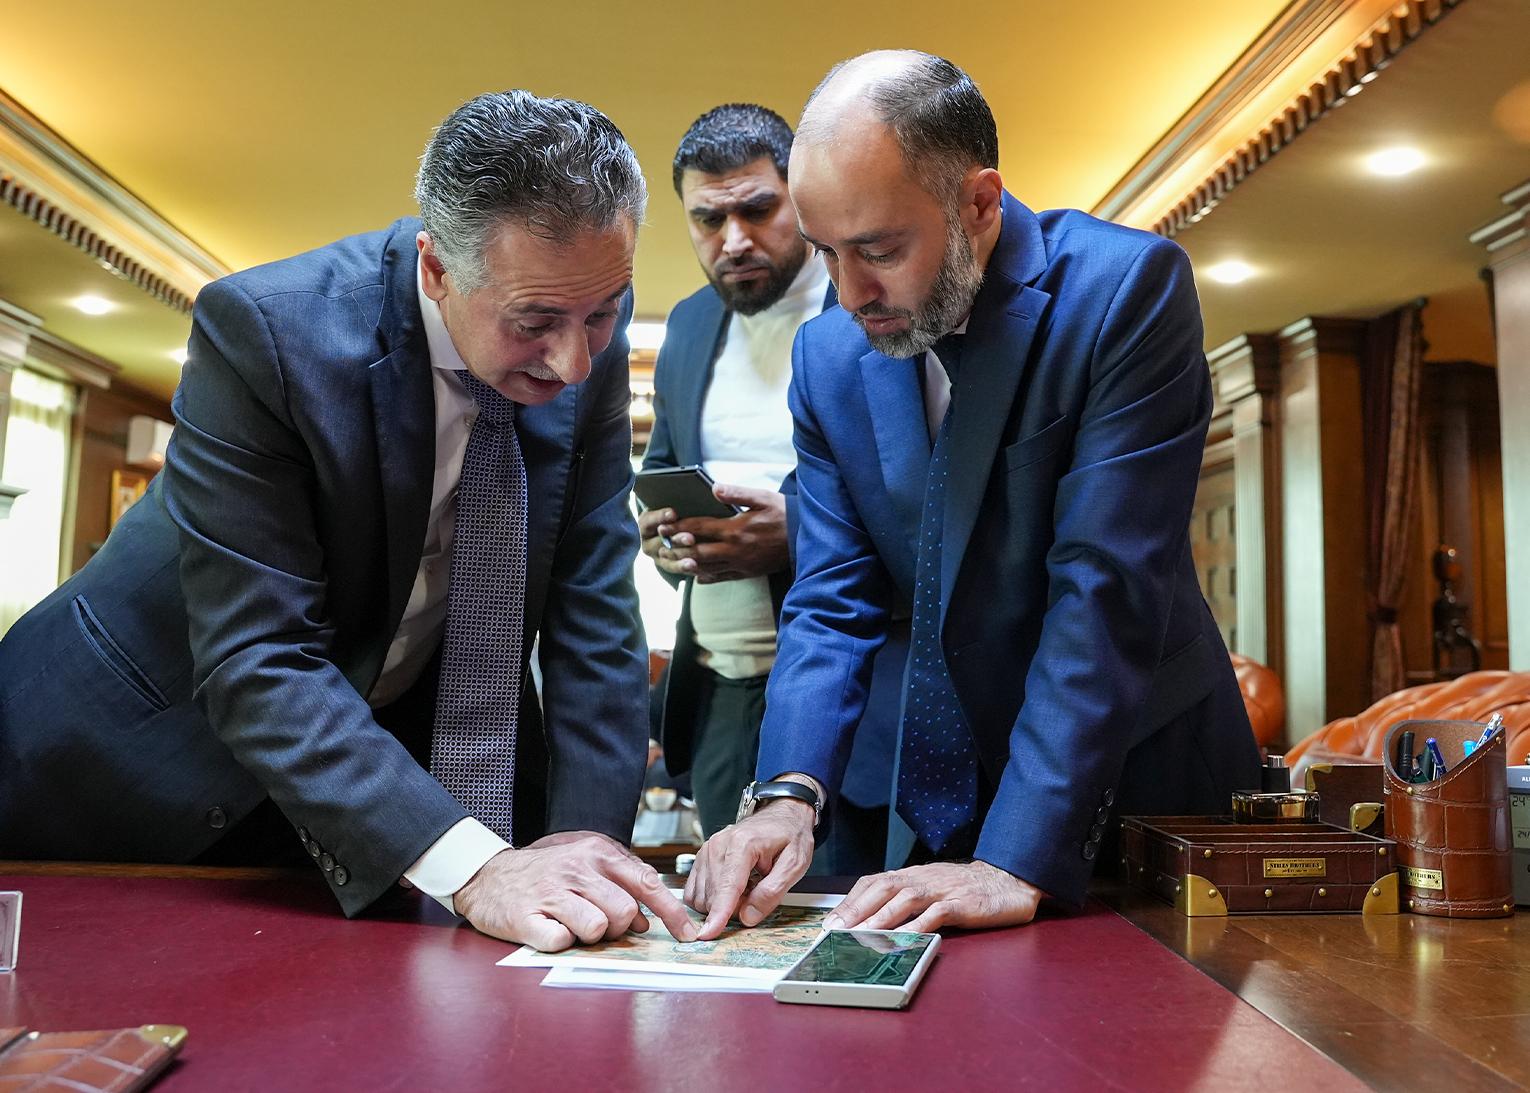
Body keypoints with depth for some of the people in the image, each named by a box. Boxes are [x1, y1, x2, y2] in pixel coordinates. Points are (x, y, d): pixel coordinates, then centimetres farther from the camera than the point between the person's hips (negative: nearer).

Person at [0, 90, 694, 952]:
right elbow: (254, 661, -31)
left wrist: (590, 843, -20)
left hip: (405, 739, 3)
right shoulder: (263, 329, -29)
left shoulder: (590, 338, -16)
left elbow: (591, 614, -13)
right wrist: (471, 865, -40)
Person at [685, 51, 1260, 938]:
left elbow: (1108, 591, -24)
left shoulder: (1128, 288, -17)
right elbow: (834, 601, -3)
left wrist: (1019, 862, -28)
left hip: (1134, 787, -3)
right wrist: (791, 794, -19)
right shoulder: (828, 354, -3)